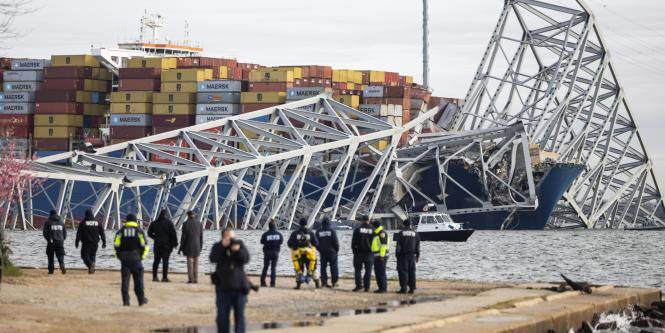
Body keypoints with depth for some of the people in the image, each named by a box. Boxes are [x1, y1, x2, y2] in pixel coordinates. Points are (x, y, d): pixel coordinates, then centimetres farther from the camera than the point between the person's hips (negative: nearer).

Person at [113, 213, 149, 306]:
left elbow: (116, 245, -3)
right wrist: (142, 256, 6)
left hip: (124, 259, 1)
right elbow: (145, 246, -5)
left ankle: (126, 301, -1)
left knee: (125, 280, 4)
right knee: (138, 280, 7)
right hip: (136, 259, -1)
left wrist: (118, 256, 8)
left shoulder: (121, 231, 4)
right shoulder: (139, 231, 1)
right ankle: (141, 300, 8)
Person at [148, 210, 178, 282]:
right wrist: (175, 244, -3)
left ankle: (154, 277, 9)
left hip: (157, 245, 4)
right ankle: (164, 277, -4)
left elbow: (149, 233, 14)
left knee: (156, 261, 10)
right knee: (165, 261, -2)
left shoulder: (154, 223, 5)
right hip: (167, 245, -4)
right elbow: (173, 234, -10)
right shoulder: (169, 223, -7)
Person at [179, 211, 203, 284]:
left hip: (189, 247, -3)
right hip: (197, 247, 3)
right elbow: (201, 237, 4)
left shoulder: (185, 224, -8)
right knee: (196, 263, 8)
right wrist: (200, 247, 14)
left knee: (190, 263, -1)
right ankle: (196, 279, 5)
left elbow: (183, 237, -9)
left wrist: (181, 248, -2)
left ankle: (191, 279, -4)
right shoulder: (199, 224, 3)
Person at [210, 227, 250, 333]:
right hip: (223, 287, 0)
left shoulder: (239, 244, 4)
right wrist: (222, 246, -23)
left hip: (239, 286, 0)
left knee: (239, 314, 0)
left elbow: (246, 259, -6)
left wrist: (238, 250, -23)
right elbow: (213, 259, -16)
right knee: (222, 315, 3)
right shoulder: (218, 246, 1)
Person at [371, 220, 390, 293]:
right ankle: (381, 288, 14)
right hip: (377, 256, 10)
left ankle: (383, 288, -9)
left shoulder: (382, 233, -13)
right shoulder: (377, 233, 19)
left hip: (381, 256, -10)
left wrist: (382, 256, -23)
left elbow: (383, 245, -19)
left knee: (381, 273, -9)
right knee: (377, 273, 10)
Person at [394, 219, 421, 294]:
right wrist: (418, 255, 16)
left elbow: (398, 245, -8)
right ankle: (412, 288, 5)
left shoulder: (400, 233, -4)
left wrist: (397, 254, -5)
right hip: (412, 255, 4)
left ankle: (403, 288, -9)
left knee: (403, 271, -4)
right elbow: (417, 245, 11)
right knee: (411, 271, 8)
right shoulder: (415, 233, 9)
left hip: (403, 254, -4)